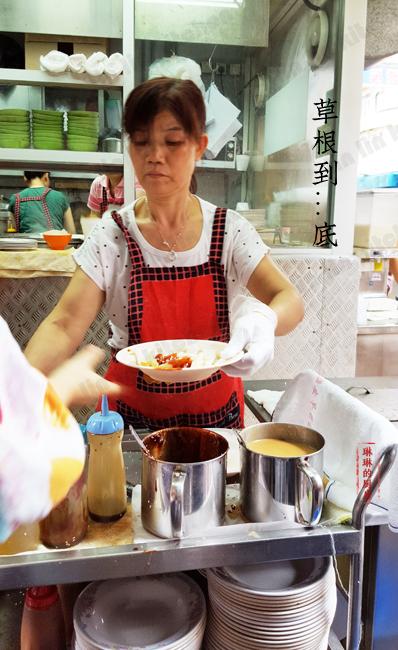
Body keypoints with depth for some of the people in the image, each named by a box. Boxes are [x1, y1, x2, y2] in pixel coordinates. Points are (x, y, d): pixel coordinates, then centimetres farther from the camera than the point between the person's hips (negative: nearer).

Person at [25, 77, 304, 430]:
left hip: (216, 410, 1)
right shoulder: (111, 237, -8)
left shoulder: (230, 230, -6)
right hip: (132, 412, 0)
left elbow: (291, 301, -13)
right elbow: (63, 326, -15)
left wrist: (265, 319, -36)